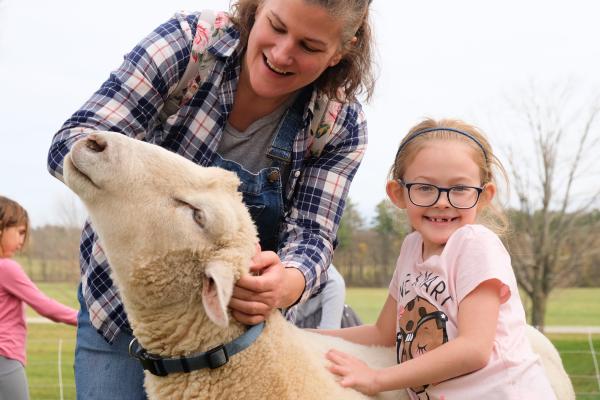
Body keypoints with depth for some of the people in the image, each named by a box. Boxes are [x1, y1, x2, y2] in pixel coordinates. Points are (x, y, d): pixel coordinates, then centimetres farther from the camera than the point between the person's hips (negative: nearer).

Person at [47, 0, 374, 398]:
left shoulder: (342, 125, -13)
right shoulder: (189, 40, -19)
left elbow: (311, 233, -17)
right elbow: (71, 143, -24)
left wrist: (289, 283, -42)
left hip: (242, 313, 1)